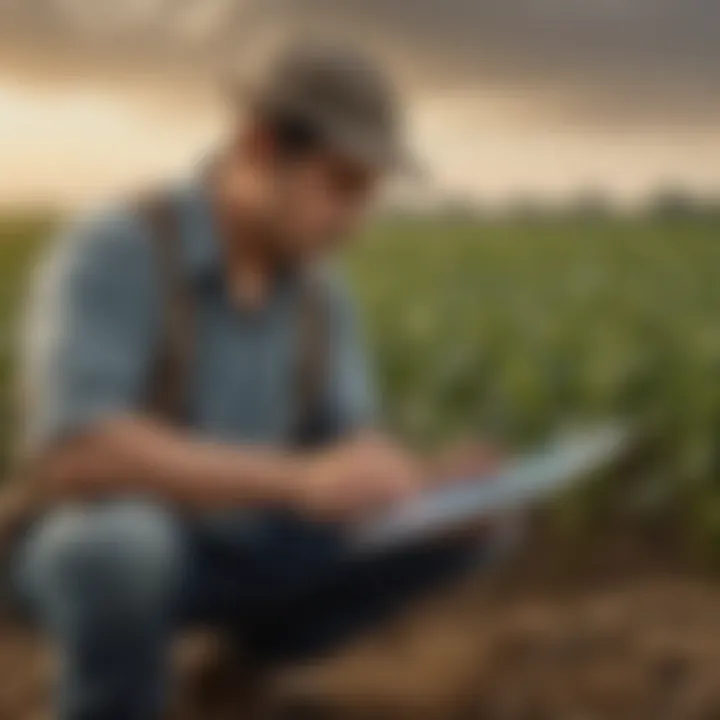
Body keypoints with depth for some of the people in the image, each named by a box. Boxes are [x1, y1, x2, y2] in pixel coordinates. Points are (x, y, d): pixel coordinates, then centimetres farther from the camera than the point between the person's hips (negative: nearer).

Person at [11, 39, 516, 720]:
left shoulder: (320, 291, -4)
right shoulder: (105, 254, -25)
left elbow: (353, 448, -3)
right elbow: (71, 457, -38)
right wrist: (300, 480, -44)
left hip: (241, 552, 6)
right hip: (103, 552, -6)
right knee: (122, 542, -42)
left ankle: (261, 641, 11)